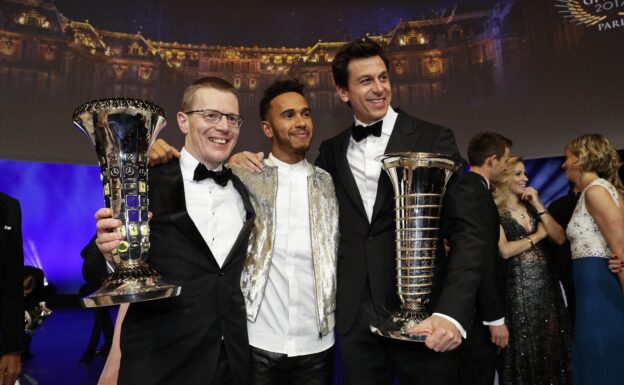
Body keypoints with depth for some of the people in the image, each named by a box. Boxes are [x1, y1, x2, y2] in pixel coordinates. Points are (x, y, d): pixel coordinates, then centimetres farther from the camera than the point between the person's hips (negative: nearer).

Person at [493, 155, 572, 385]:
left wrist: (539, 206, -3)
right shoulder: (495, 211, -7)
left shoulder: (531, 206, 11)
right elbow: (504, 251, -18)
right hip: (518, 286, -6)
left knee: (551, 348, 12)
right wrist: (538, 235, -6)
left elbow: (560, 239, 3)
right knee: (524, 351, 6)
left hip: (546, 284, 6)